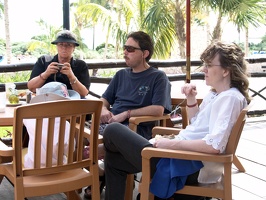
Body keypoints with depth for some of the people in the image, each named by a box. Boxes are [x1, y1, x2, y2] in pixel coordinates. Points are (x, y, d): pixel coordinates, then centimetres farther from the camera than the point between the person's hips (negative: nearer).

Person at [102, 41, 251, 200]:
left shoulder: (231, 98, -16)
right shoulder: (215, 94, 13)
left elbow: (215, 145, -27)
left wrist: (172, 143, -20)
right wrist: (191, 99, 11)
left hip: (186, 166, -10)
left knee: (113, 131, -2)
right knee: (114, 161, 21)